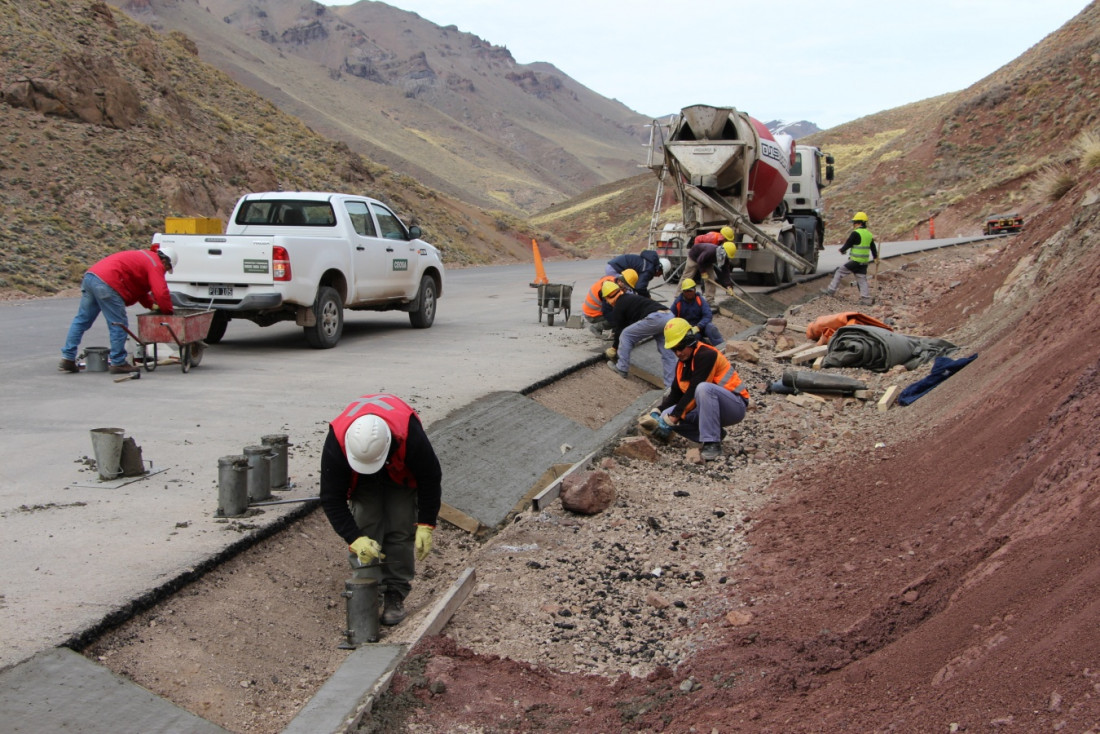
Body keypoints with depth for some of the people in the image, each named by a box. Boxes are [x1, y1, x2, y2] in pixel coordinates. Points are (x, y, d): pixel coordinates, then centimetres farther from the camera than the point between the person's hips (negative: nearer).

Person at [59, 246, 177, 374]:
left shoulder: (143, 257, 31)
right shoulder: (155, 265, 1)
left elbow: (139, 288, 37)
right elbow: (161, 292, -7)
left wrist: (151, 304, 30)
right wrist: (168, 311, 7)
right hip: (107, 283, -10)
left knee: (81, 320, 11)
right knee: (119, 325, -2)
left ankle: (67, 358, 11)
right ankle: (117, 363, 3)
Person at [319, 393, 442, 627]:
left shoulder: (410, 434, -43)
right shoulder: (336, 442, -40)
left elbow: (430, 479, -23)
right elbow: (331, 499, -27)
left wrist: (426, 525, -24)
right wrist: (354, 539, -36)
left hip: (401, 473, -1)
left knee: (401, 532, -9)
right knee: (365, 534, -12)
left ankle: (395, 596, 0)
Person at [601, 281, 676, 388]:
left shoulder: (618, 306, 9)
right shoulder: (631, 297, 35)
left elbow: (619, 329, 14)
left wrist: (614, 348, 30)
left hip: (654, 318, -8)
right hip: (669, 316, 8)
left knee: (625, 335, 10)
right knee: (667, 354, 9)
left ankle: (622, 368, 15)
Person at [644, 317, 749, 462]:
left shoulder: (706, 355, -19)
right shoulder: (681, 363, 9)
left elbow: (693, 391, -24)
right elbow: (675, 394, 11)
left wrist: (672, 418, -23)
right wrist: (657, 412, -6)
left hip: (734, 406, -8)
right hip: (708, 408, 8)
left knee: (704, 388, -38)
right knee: (667, 415, -10)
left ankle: (712, 443, -32)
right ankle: (715, 434, -3)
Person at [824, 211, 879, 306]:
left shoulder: (856, 233, -14)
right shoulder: (869, 234, 11)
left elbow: (848, 244, -8)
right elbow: (873, 247, 21)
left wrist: (842, 250, 12)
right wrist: (875, 257, 37)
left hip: (855, 261, -7)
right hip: (864, 262, 7)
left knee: (839, 272, 3)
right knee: (862, 279, 9)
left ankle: (831, 291, 4)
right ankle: (866, 299, 3)